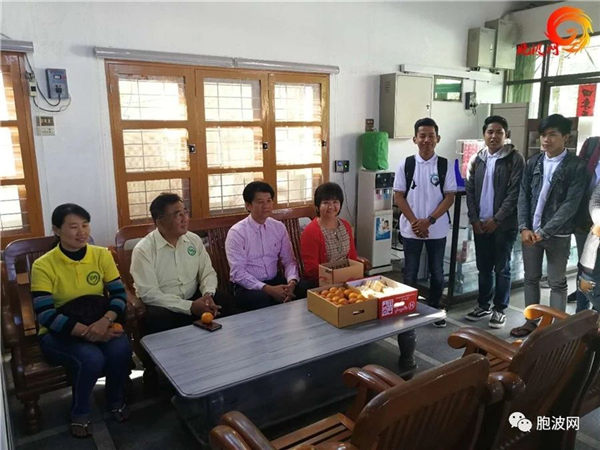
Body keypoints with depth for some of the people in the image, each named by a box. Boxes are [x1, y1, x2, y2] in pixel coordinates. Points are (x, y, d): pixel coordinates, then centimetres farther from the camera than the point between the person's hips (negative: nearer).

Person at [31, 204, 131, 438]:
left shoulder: (102, 255, -3)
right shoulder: (43, 266, -13)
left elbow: (119, 294, -5)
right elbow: (46, 315, -18)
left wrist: (105, 321, -26)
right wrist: (87, 331, -28)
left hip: (100, 324, 3)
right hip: (58, 332, -3)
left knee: (121, 348, -28)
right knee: (92, 358, -32)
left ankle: (116, 401, 4)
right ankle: (79, 413, 0)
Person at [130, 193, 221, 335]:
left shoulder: (194, 240, 5)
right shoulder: (143, 250, -11)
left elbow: (208, 272, 9)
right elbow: (148, 293, -17)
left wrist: (208, 294, -15)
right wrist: (190, 307, -24)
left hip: (194, 299, 5)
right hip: (162, 307, -4)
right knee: (158, 318, -37)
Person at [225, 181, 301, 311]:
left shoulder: (279, 227, 6)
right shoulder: (236, 233, -8)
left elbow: (289, 261, 6)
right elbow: (238, 273, -13)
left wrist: (292, 281, -16)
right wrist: (268, 289, -22)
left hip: (275, 281, 4)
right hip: (247, 287, -4)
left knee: (301, 291, -23)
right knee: (265, 299, -36)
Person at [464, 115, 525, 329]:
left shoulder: (515, 159, -6)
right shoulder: (476, 159, 7)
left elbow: (515, 193, -11)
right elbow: (469, 191, 6)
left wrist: (496, 219, -13)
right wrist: (474, 219, -2)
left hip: (504, 224, -4)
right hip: (480, 224, 4)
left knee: (501, 269, 5)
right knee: (483, 268, 13)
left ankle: (500, 309, 18)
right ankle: (483, 305, 26)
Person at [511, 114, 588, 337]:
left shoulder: (576, 167, -8)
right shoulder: (533, 163, 5)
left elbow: (571, 204, -14)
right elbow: (523, 197, 3)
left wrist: (544, 232, -19)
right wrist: (524, 228, -8)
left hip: (557, 234, -4)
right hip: (530, 231, 4)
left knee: (557, 283, 8)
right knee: (531, 278, 13)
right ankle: (531, 322, 27)